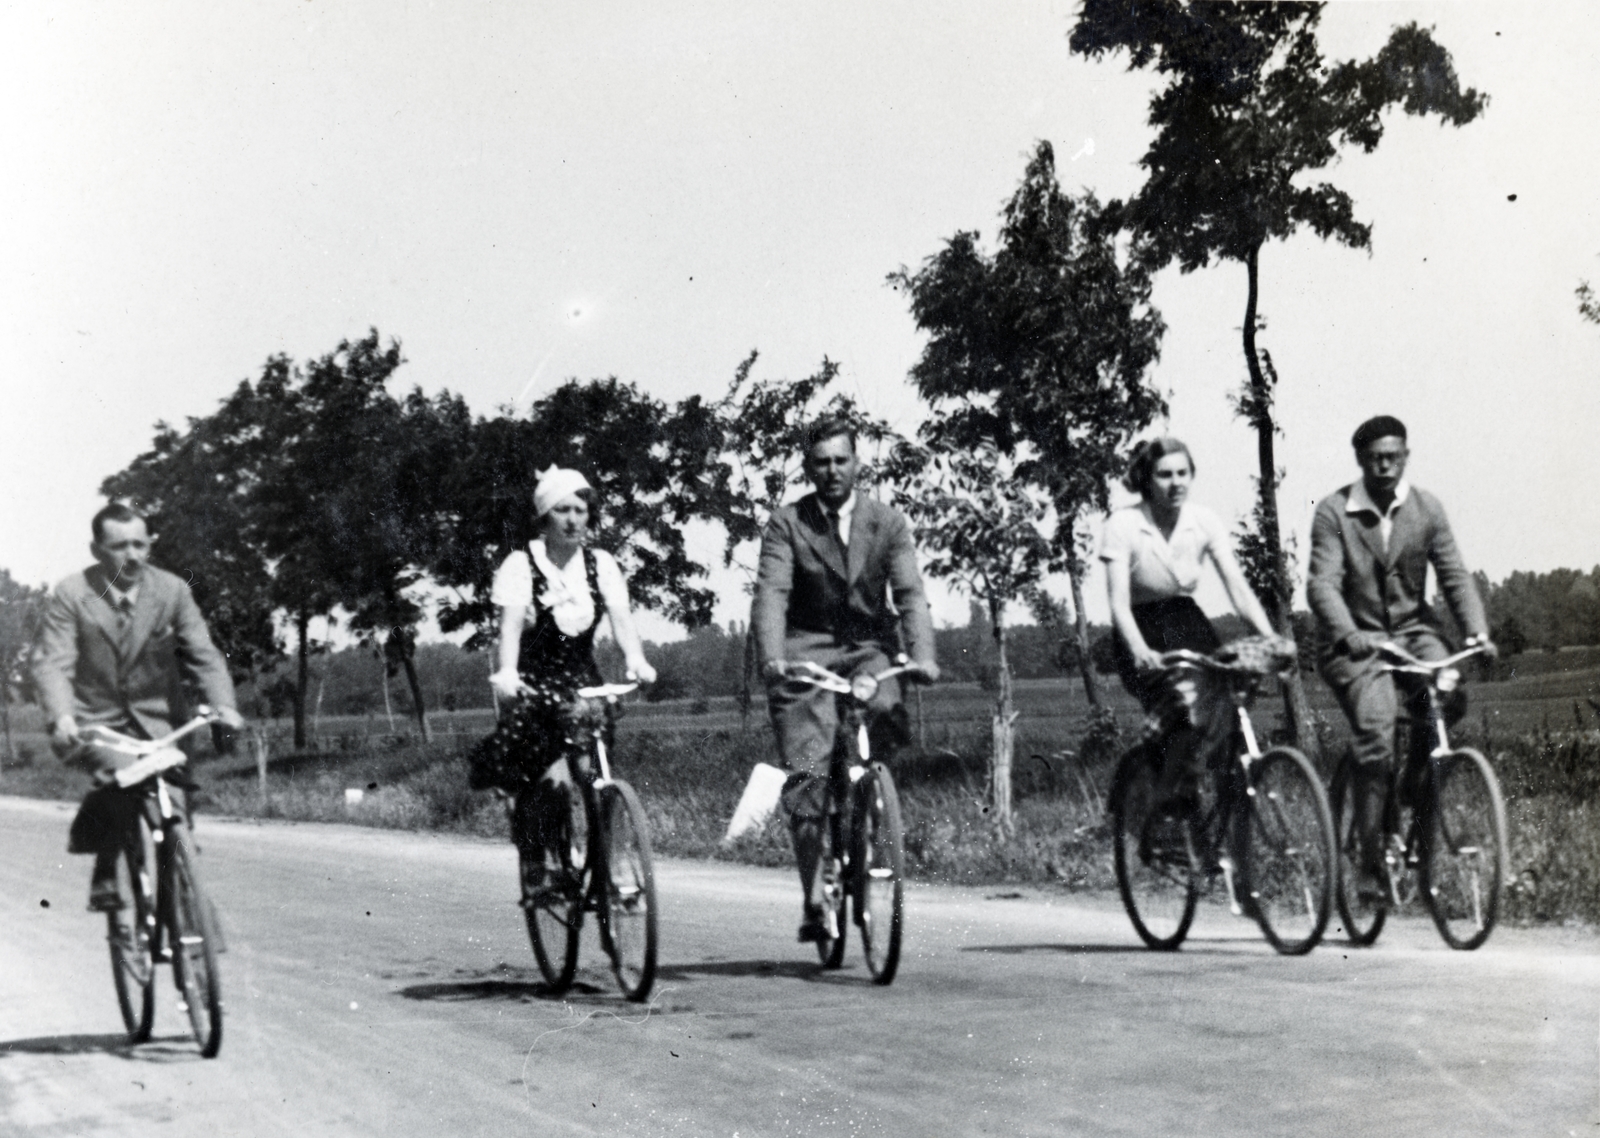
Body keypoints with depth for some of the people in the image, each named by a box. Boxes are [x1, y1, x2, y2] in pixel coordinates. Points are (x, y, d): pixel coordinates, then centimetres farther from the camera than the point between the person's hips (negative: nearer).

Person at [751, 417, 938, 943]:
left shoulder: (887, 523, 3)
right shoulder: (786, 524, -1)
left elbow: (910, 593, -7)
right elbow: (771, 593, -13)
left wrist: (922, 655, -24)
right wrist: (772, 658, -30)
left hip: (868, 647, 1)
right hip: (806, 651, -1)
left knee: (887, 713, -32)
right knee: (806, 775, -10)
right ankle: (812, 896, 0)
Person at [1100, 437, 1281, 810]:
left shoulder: (1204, 522, -5)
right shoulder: (1123, 525, -15)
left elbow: (1238, 587, -10)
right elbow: (1119, 601, -22)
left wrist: (1270, 638, -25)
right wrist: (1140, 651, -39)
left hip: (1188, 625, 3)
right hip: (1144, 631, -3)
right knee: (1185, 705, -27)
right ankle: (1168, 801, -5)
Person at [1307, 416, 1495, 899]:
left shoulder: (1426, 509, 3)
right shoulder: (1334, 512, -7)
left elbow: (1454, 575, -2)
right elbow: (1322, 584, -17)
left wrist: (1477, 631, -19)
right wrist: (1349, 634, -35)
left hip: (1412, 629, 3)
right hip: (1354, 641, -3)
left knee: (1449, 696, -28)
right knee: (1376, 730, -24)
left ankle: (1413, 787, 2)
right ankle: (1370, 861, -16)